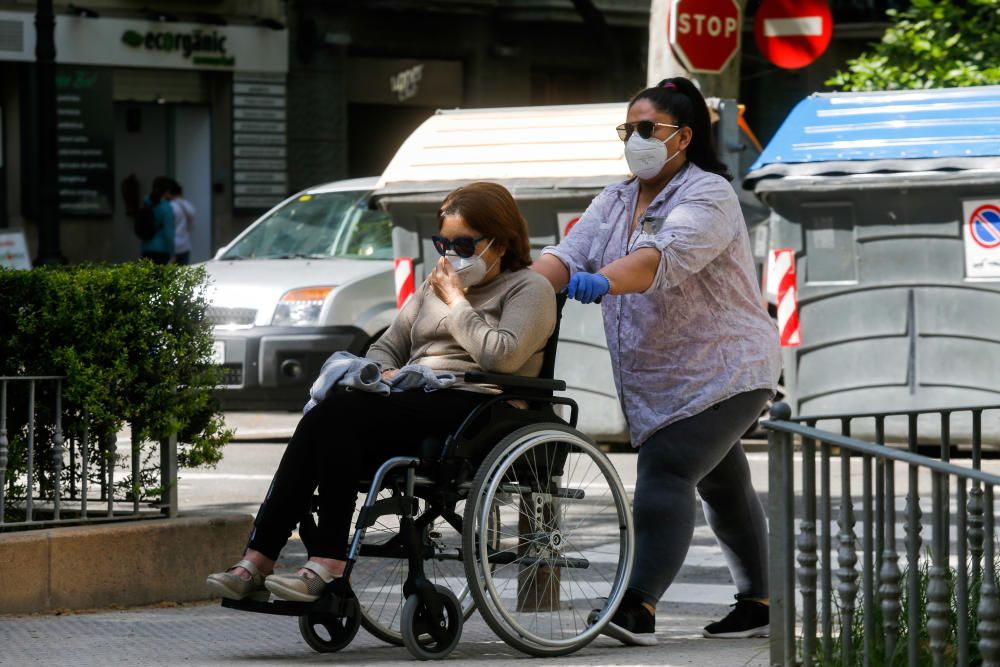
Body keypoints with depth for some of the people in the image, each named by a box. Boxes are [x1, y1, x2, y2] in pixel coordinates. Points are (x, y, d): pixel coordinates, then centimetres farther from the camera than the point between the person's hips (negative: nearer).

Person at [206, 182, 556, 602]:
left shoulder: (529, 290, 6)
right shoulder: (434, 288, 29)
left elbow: (502, 356, -12)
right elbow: (386, 346, 28)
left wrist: (457, 303, -3)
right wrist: (385, 373, 5)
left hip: (471, 405, -7)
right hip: (413, 403, 7)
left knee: (336, 415, -29)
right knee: (327, 420, -25)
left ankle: (328, 563, -35)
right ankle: (257, 560, -33)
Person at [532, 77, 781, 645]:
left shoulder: (708, 196, -13)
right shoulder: (615, 202, 12)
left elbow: (663, 257, -32)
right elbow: (569, 255, 0)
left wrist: (602, 281, -49)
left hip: (725, 369, -9)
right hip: (658, 381, 9)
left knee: (665, 472, -21)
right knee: (723, 486, 16)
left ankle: (640, 607, -31)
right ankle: (759, 603, 27)